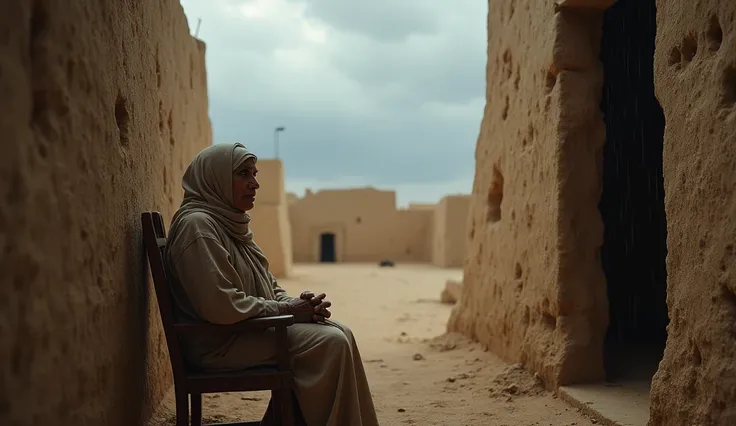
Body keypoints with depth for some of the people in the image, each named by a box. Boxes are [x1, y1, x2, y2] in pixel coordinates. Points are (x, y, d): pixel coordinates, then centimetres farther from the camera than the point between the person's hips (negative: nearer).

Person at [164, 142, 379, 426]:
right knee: (330, 343, -19)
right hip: (219, 342, -10)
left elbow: (268, 287, 19)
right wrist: (286, 309, -15)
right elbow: (220, 306, -25)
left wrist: (299, 304, -3)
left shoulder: (232, 224, 16)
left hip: (250, 327, 10)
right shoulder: (197, 225, -16)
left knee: (340, 333, -3)